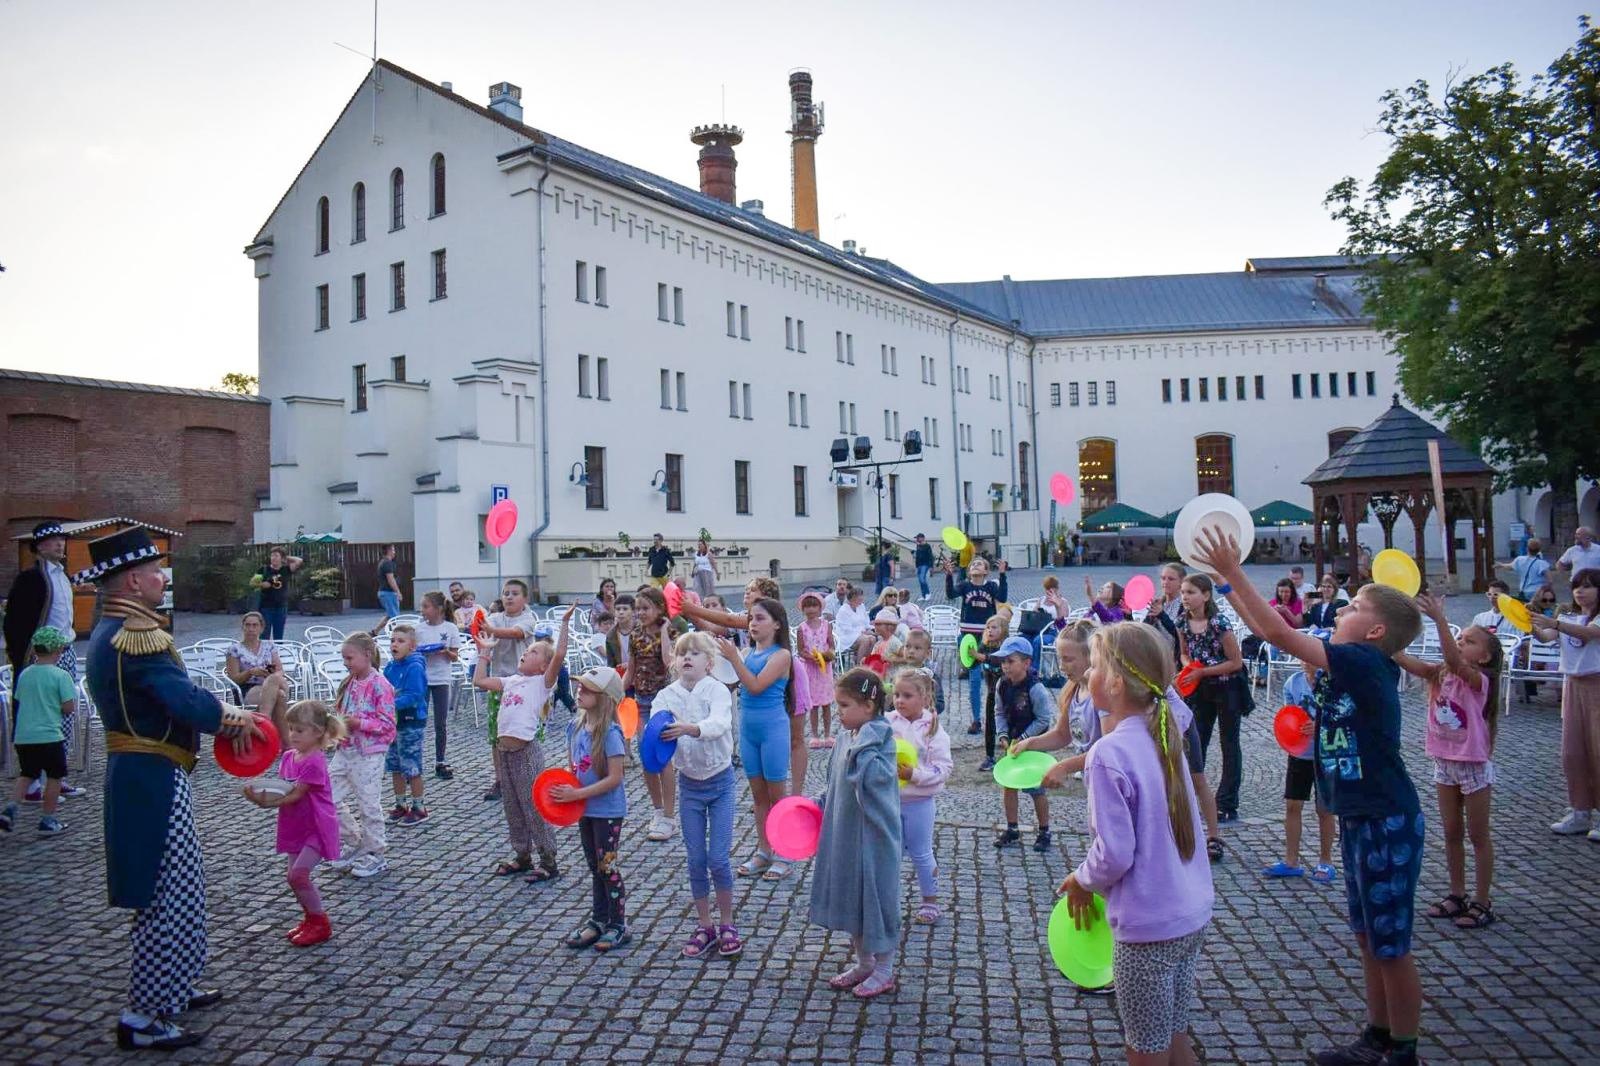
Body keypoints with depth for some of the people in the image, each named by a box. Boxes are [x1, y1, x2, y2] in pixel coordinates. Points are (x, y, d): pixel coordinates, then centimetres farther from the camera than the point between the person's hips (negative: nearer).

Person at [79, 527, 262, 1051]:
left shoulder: (110, 631, 12)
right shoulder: (137, 635, -21)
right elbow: (187, 700, -30)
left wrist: (221, 721, 1)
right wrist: (237, 719, -12)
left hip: (136, 773, 11)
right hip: (153, 780, -11)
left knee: (177, 890, 22)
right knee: (169, 897, -1)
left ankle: (174, 987, 36)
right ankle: (142, 1018, 9)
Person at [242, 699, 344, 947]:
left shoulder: (314, 762, -20)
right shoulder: (289, 757, 6)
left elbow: (295, 794, -22)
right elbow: (280, 789, 3)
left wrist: (265, 802, -29)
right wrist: (260, 793, -16)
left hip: (316, 827, -8)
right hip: (297, 827, 8)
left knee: (297, 875, -14)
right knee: (297, 876, 11)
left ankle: (321, 923, 2)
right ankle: (310, 918, 29)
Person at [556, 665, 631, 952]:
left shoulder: (610, 733, -22)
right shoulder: (575, 726, 1)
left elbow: (614, 778, -22)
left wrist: (578, 794, -22)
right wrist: (563, 789, -7)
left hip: (608, 811, -7)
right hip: (585, 809, 7)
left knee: (607, 867, 3)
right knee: (595, 866, 18)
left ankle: (618, 926, 17)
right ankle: (598, 920, 31)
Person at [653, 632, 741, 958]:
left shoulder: (717, 690, -14)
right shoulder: (666, 696, -4)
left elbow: (719, 723, -33)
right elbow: (656, 728, -19)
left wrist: (688, 728, -51)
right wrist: (657, 737, -43)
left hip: (720, 781, -3)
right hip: (689, 784, 3)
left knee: (719, 859, -4)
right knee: (696, 860, 8)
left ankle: (726, 925, 16)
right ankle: (705, 927, 23)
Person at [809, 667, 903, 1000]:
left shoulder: (879, 736, -19)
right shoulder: (850, 739, 4)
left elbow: (869, 774, -37)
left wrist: (864, 734, -32)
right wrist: (819, 804, 8)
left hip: (873, 838, -8)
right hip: (846, 835, 8)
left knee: (875, 898, 6)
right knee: (850, 899, 18)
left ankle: (884, 971, 23)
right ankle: (863, 964, 35)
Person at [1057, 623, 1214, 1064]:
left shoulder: (1108, 754, -22)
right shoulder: (1166, 736, 1)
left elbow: (1115, 854, -21)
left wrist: (1082, 880, -2)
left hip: (1148, 928, -7)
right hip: (1193, 916, 7)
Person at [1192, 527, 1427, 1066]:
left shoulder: (1367, 663, -21)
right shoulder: (1345, 663, 4)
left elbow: (1279, 634, -26)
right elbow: (1274, 633, 10)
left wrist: (1233, 572, -23)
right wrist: (1229, 585, 7)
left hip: (1388, 824, -9)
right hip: (1357, 819, 9)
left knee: (1391, 945, 6)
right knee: (1367, 936, 19)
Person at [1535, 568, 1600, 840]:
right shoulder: (1568, 618, 12)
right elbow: (1546, 637, -6)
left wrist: (1554, 623, -42)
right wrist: (1532, 627, -27)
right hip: (1572, 685, 6)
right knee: (1572, 753, 7)